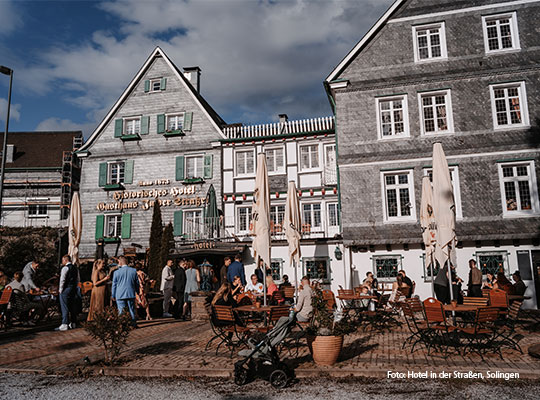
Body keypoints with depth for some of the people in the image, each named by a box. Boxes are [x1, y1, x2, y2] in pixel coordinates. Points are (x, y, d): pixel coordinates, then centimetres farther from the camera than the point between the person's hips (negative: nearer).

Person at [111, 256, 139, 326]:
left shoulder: (117, 272, -7)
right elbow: (137, 283, 7)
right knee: (132, 310, 12)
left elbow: (114, 285, 0)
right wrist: (137, 291, 22)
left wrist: (113, 295, 11)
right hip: (131, 294, 2)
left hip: (120, 296, -2)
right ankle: (134, 325, 18)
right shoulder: (134, 271, -1)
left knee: (121, 312, 5)